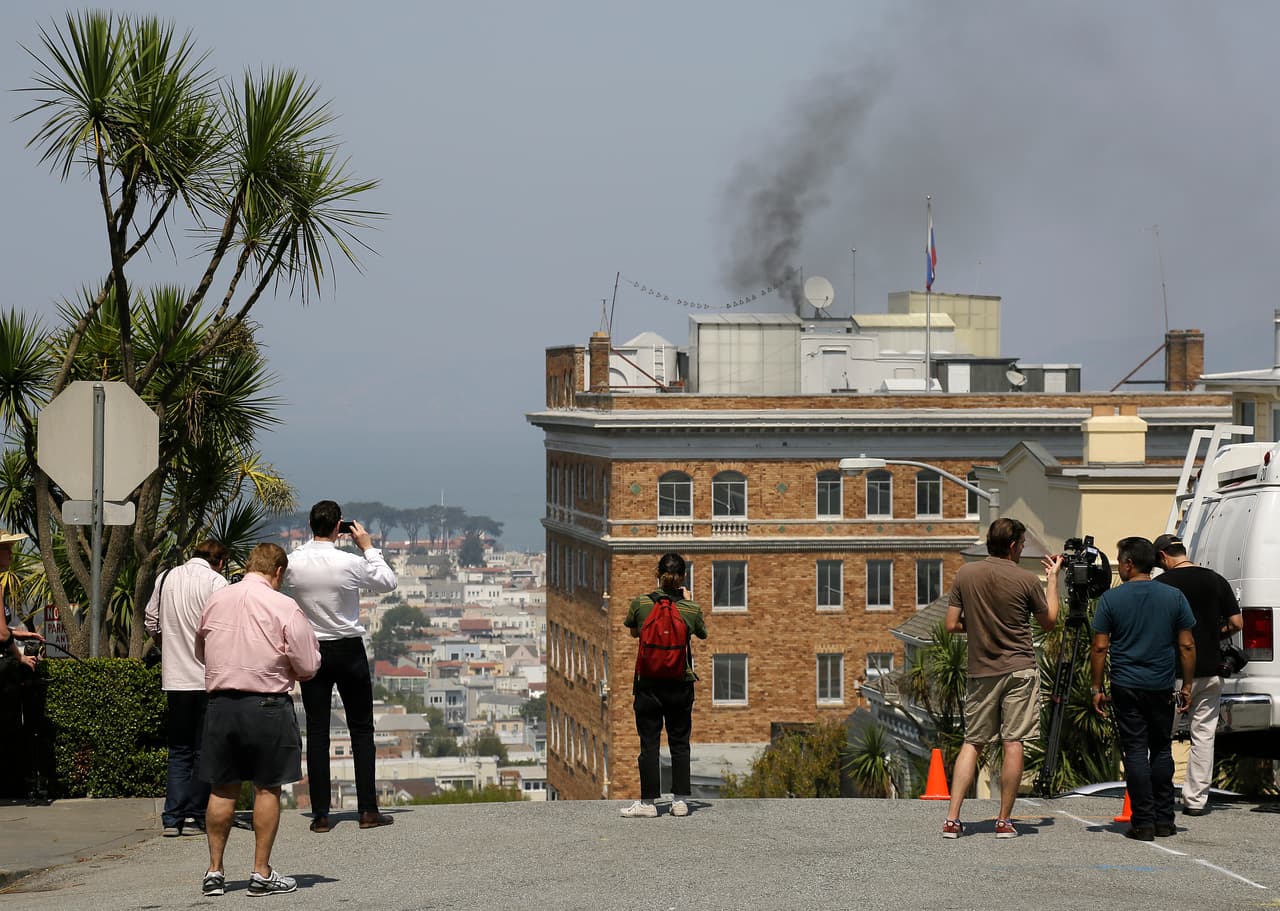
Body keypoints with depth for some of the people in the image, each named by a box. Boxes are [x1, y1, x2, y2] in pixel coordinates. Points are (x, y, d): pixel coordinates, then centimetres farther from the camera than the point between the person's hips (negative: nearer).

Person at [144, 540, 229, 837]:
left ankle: (172, 818, 3)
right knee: (204, 751, 5)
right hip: (208, 677, -4)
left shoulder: (166, 578, 9)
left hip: (174, 677, 5)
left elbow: (150, 621, 16)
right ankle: (195, 818, 4)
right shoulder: (215, 581, -8)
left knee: (179, 751, 11)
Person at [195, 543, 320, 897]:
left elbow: (201, 652, 19)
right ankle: (262, 873, 8)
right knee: (267, 789, 5)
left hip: (220, 704, 4)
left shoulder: (215, 600, 4)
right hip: (267, 705, -4)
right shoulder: (284, 607, -9)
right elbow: (307, 667, -6)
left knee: (223, 788, 12)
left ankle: (215, 870, 15)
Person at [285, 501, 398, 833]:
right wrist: (368, 548, 7)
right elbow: (389, 582, 1)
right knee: (361, 730, 7)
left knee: (316, 732, 4)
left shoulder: (293, 564, -8)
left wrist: (315, 543, 14)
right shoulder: (351, 563, -16)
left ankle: (320, 814, 2)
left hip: (311, 652, 2)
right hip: (349, 651, -2)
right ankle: (368, 810, 6)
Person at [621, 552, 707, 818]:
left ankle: (648, 802, 4)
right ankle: (680, 800, 10)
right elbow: (702, 634, 15)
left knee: (649, 744, 3)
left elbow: (633, 631, 11)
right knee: (680, 743, 10)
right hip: (681, 684, 1)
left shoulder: (641, 604, -8)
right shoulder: (691, 610, -6)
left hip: (648, 683, -1)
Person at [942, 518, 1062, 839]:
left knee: (972, 742, 9)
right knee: (1013, 743, 2)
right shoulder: (1026, 580, -7)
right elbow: (1049, 621, 8)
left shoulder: (965, 574, -1)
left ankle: (952, 819, 0)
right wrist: (1052, 579, 17)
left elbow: (952, 625, 1)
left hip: (981, 672, 3)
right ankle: (1004, 821, 3)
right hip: (1019, 670, -3)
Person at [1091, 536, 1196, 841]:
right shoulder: (1174, 597, 1)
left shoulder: (1111, 599, -4)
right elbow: (1187, 646, 1)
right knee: (1161, 750, 13)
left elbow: (1099, 647, -5)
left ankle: (1143, 822, -2)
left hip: (1126, 687, -2)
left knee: (1136, 752, 1)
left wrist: (1097, 688, 2)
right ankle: (1164, 820, 13)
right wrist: (1187, 685, 9)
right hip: (1162, 687, 2)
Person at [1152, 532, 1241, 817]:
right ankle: (1196, 800, 7)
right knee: (1204, 735, 8)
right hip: (1210, 671, 3)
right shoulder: (1216, 581, 5)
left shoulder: (1161, 584, -8)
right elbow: (1236, 623, 4)